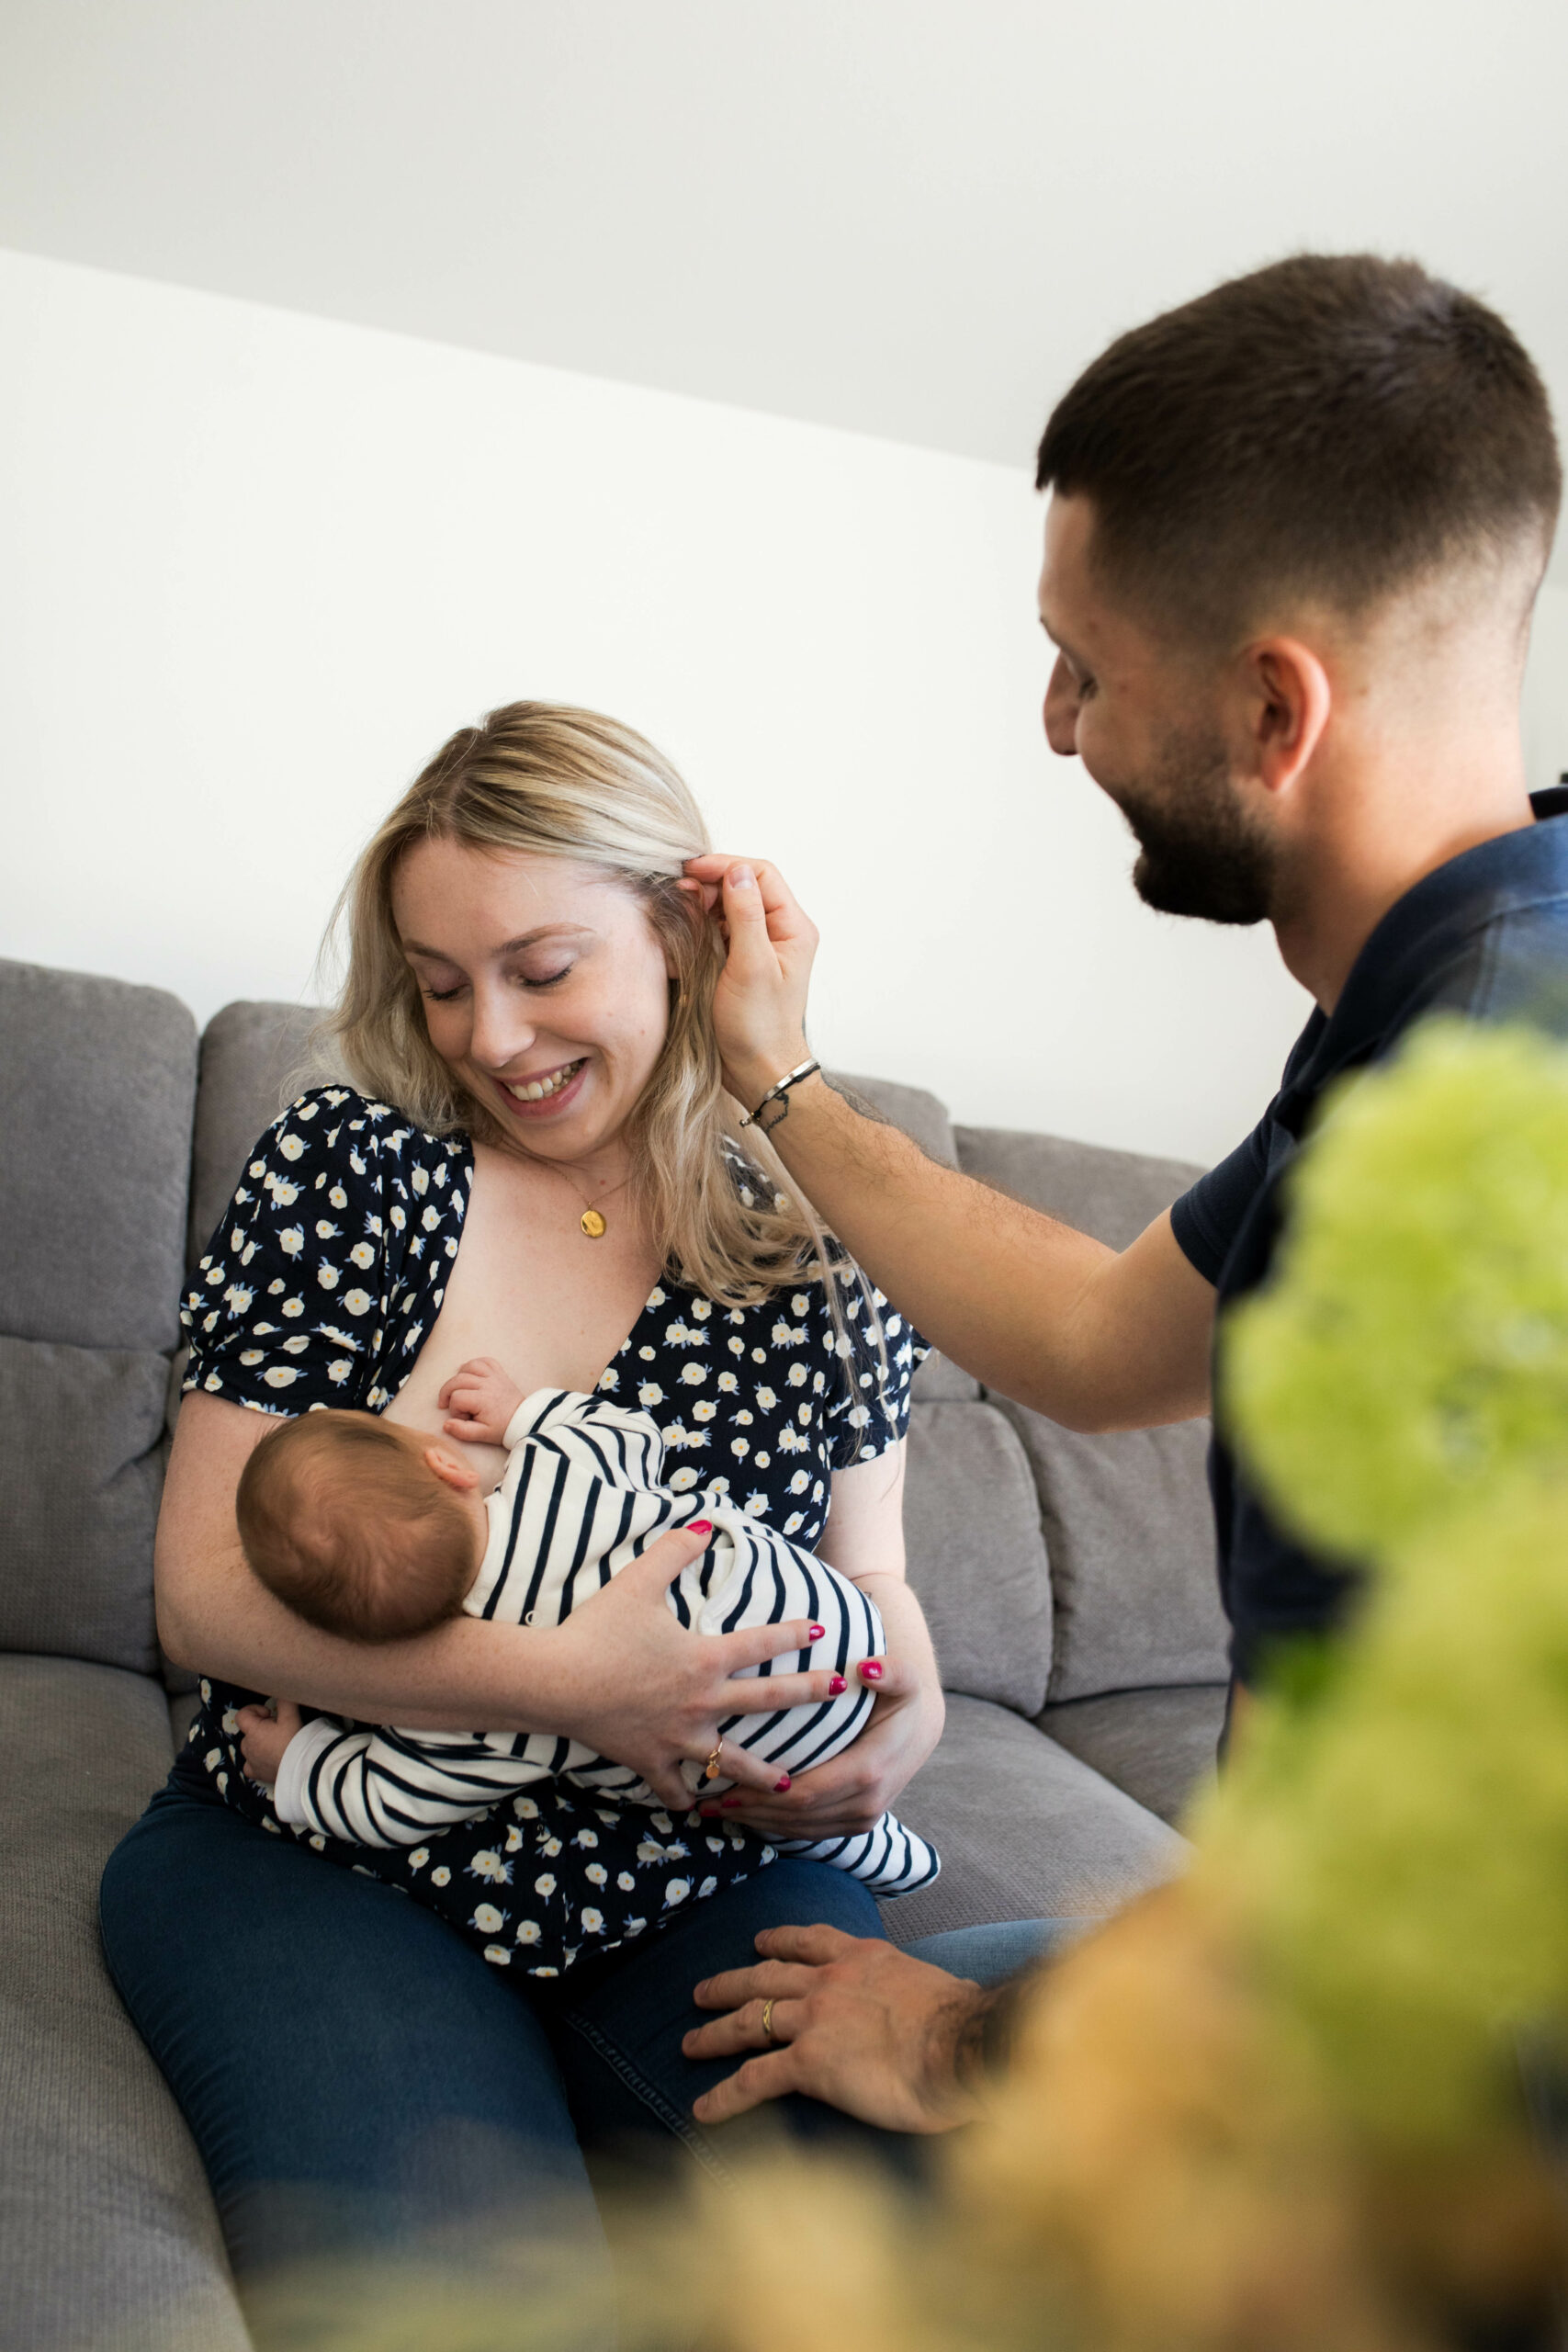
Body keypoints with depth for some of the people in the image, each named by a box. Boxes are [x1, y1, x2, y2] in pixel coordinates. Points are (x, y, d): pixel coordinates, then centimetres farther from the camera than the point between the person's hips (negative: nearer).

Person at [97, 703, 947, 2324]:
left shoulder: (804, 1231, 4)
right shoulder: (344, 1170, -3)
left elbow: (869, 1572, 13)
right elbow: (204, 1592, -7)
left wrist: (904, 1720, -11)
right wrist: (563, 1681, -21)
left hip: (701, 1873, 3)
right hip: (322, 1863, -2)